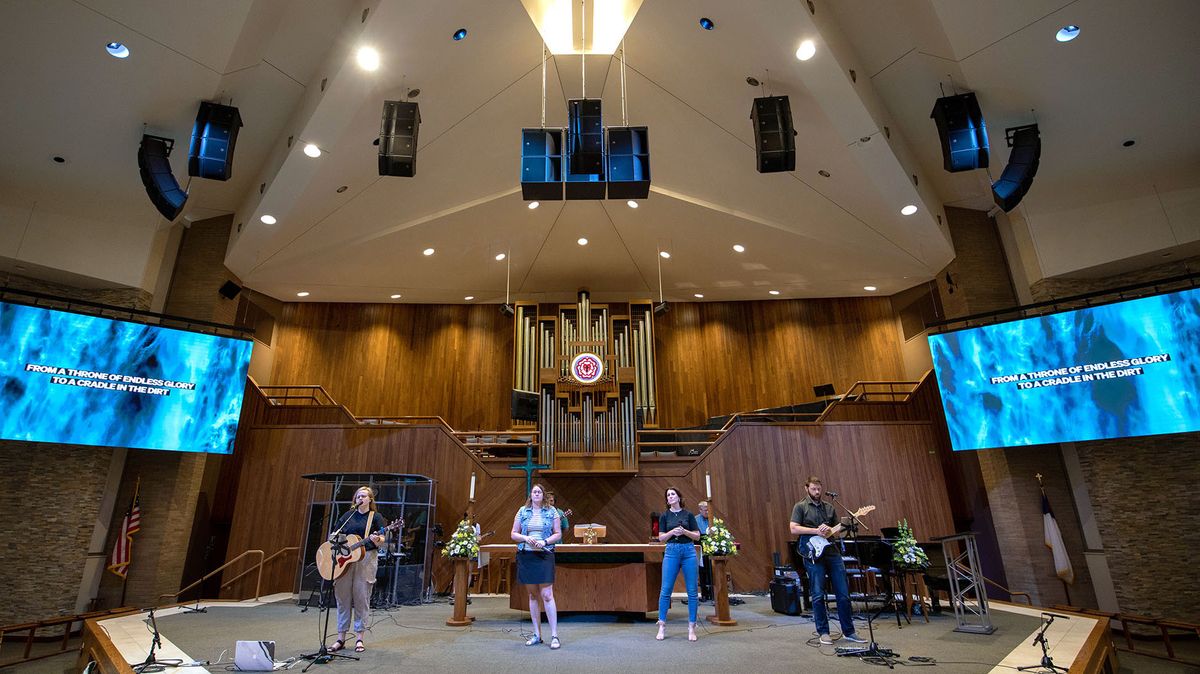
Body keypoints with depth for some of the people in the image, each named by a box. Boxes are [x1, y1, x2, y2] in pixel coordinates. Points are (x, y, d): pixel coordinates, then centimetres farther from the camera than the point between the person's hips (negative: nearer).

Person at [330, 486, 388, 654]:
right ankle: (341, 638, 16)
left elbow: (382, 541, -3)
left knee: (361, 599, -1)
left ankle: (359, 638, 10)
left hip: (366, 559, -3)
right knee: (343, 598, 5)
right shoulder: (348, 516, 14)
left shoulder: (376, 517, 4)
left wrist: (376, 540, -25)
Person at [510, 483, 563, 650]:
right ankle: (537, 634, 20)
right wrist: (526, 538, -11)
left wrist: (545, 541, -13)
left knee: (547, 595, -7)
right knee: (532, 595, 10)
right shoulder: (522, 512, 6)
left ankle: (554, 636, -1)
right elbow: (514, 534, 8)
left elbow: (558, 534, 3)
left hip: (544, 556, -2)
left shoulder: (551, 512, 2)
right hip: (526, 556, 3)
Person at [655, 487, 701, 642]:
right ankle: (662, 626, 10)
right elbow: (661, 538, 3)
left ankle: (692, 627, 12)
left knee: (692, 591, 1)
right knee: (665, 590, -2)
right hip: (671, 551, 0)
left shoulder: (688, 515, 5)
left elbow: (697, 536, 3)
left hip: (689, 551, 0)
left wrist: (684, 531, -14)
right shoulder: (664, 516, 6)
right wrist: (672, 532, -15)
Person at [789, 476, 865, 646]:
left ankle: (848, 632, 16)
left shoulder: (829, 508, 15)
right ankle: (823, 632, 10)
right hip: (813, 554, -4)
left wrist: (830, 530, -6)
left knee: (843, 594, 4)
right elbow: (794, 529, -8)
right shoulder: (800, 507, 2)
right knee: (818, 595, -1)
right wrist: (816, 531, -14)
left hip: (832, 552, 4)